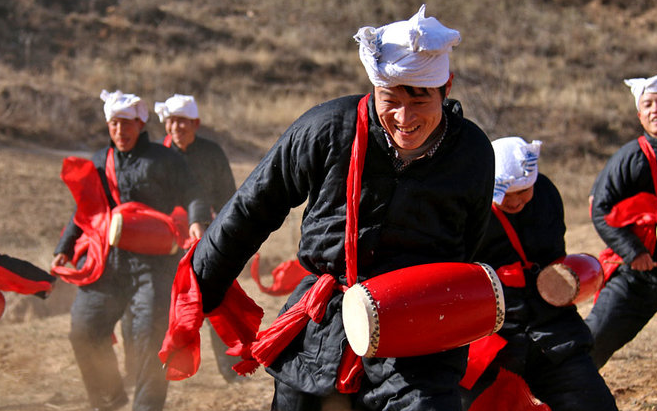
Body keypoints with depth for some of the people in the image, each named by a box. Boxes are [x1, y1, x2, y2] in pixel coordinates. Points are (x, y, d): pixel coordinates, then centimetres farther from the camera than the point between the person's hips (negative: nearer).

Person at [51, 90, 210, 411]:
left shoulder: (163, 159, 5)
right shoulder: (99, 162, 18)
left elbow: (192, 197, -1)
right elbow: (83, 213, 22)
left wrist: (196, 221, -22)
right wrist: (64, 250, 12)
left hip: (154, 262, -4)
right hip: (107, 261, 4)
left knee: (149, 333, -12)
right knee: (85, 330, 1)